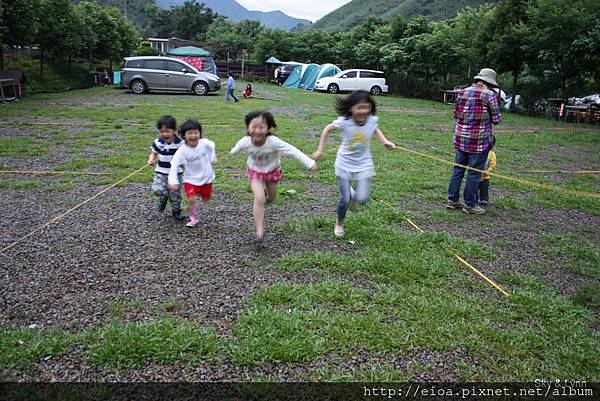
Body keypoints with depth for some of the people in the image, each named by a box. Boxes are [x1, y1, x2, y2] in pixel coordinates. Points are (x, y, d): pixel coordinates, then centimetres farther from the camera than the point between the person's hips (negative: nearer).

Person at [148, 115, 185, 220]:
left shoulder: (180, 143, -10)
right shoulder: (158, 142, -5)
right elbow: (154, 153, 6)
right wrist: (151, 159, -14)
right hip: (161, 172, 1)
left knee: (175, 194, 6)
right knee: (157, 190, -18)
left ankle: (177, 211, 31)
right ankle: (163, 199, 17)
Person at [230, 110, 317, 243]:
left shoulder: (274, 142, -36)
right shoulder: (245, 142, -28)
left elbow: (293, 151, -36)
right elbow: (238, 148, -2)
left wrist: (310, 163, -42)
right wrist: (233, 151, 22)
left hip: (272, 170, 0)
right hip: (255, 172, 0)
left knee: (271, 199, 17)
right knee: (259, 199, -18)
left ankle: (267, 196, 57)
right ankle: (259, 231, -10)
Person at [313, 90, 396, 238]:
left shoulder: (372, 120, -12)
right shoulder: (344, 121, -19)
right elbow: (327, 129, -1)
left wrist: (385, 141, 0)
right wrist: (320, 150, 0)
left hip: (363, 165, 2)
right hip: (344, 164, -2)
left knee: (362, 200, -10)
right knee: (345, 199, -1)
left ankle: (353, 194, 29)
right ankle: (339, 223, 29)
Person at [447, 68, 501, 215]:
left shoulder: (463, 92, 5)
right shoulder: (489, 95, -10)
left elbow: (456, 114, 15)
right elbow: (496, 119, -6)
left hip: (461, 138, 6)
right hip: (479, 141, -5)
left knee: (458, 169, 15)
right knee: (474, 172, 4)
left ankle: (452, 200, 21)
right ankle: (469, 204, 12)